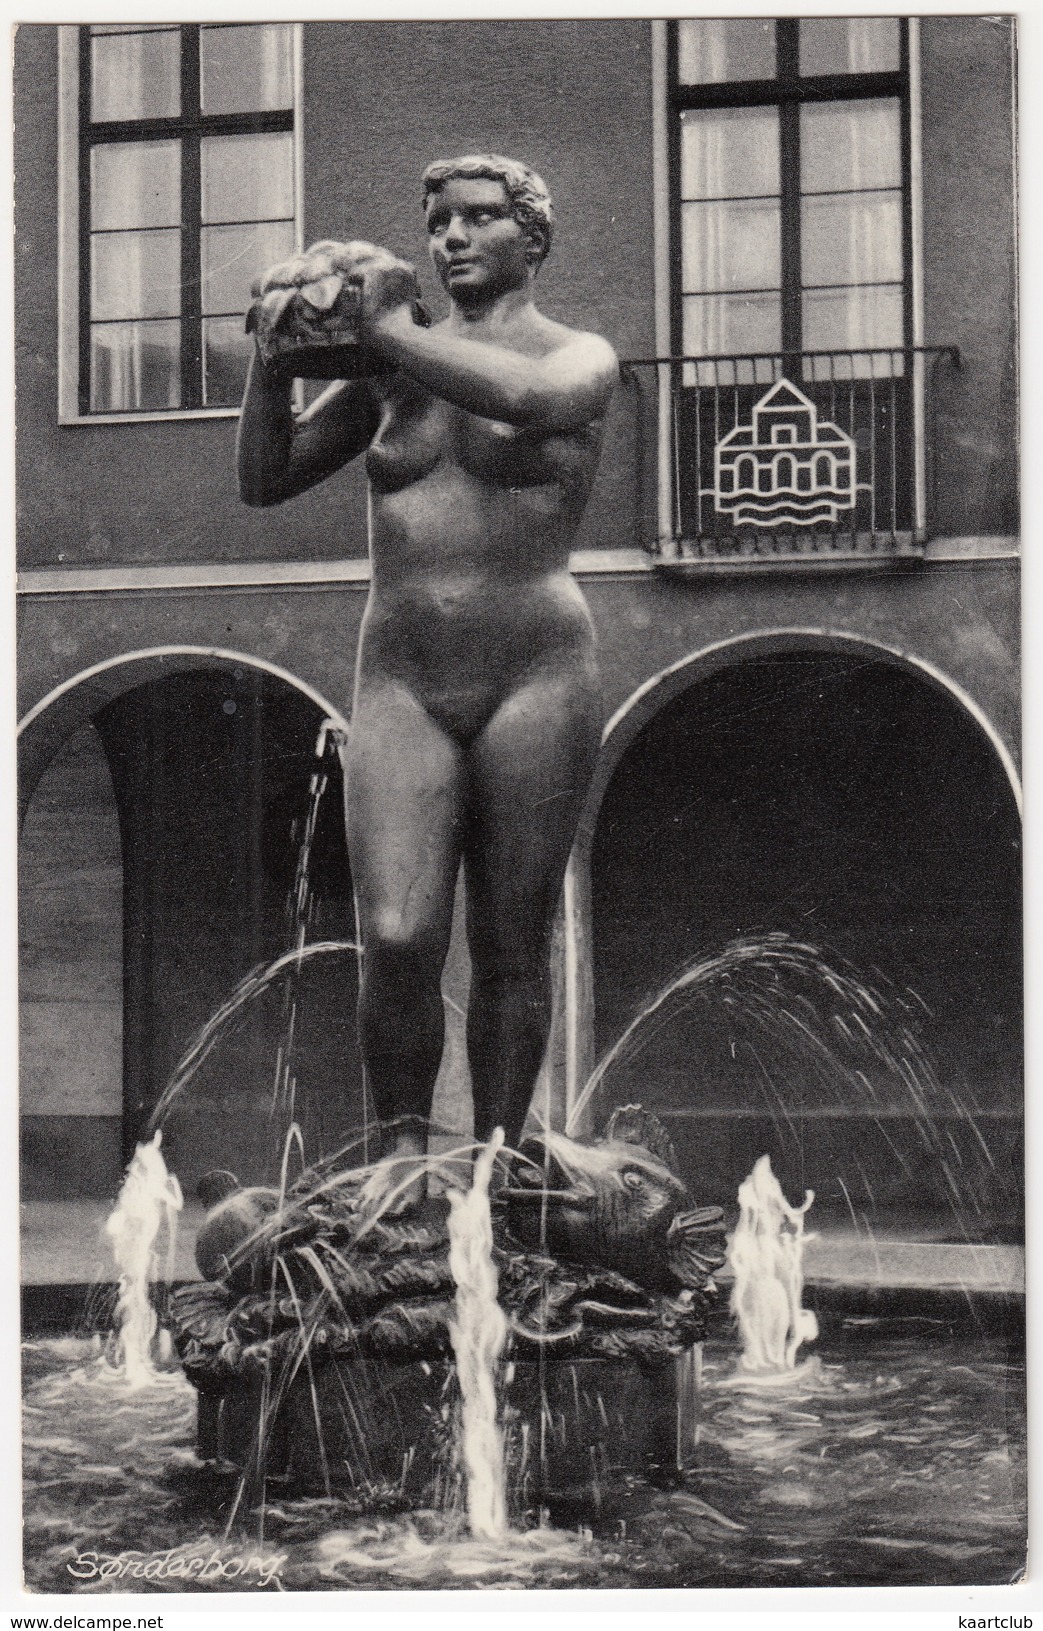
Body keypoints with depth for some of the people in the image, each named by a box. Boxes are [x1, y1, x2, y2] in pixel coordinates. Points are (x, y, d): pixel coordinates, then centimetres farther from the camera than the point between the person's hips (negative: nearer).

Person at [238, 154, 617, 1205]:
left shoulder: (581, 359, 3)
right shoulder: (391, 370, 14)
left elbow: (522, 396, -23)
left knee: (510, 952, 2)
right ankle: (401, 1155, 3)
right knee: (397, 941, -15)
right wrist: (273, 359, -2)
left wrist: (387, 331, -15)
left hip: (535, 683, -2)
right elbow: (264, 480, 12)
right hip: (401, 688, 2)